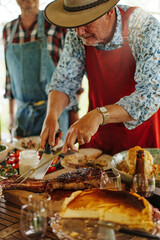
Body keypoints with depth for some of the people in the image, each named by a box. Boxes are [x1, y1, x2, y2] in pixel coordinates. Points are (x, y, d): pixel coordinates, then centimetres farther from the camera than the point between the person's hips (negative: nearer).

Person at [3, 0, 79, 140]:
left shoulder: (57, 24, -4)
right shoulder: (8, 30, 9)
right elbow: (10, 74, 14)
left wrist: (74, 111, -7)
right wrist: (11, 113, 14)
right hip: (23, 113, 4)